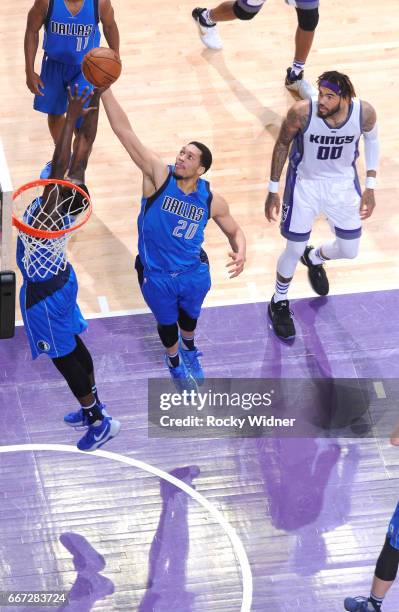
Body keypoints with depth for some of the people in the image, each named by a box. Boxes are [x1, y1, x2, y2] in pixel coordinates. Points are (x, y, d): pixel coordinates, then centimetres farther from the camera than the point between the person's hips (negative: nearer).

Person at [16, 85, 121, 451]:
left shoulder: (48, 215, -35)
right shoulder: (68, 203, -17)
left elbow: (60, 165, -49)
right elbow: (84, 150, -18)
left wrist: (72, 116, -49)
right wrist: (94, 103, -24)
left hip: (43, 293, -8)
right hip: (62, 279, 8)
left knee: (64, 357, 8)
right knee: (74, 346, 22)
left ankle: (100, 422, 20)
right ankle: (93, 408, 39)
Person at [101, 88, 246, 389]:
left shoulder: (212, 200, -15)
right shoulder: (159, 176, -24)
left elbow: (235, 231, 3)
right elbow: (124, 131, -33)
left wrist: (241, 253, -21)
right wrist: (104, 89, -42)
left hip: (194, 272, 2)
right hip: (156, 276, -2)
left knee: (190, 315, 29)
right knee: (167, 323, 20)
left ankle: (190, 349, 64)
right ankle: (175, 364, 52)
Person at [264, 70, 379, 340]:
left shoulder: (364, 113, -26)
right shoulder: (301, 112, -31)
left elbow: (371, 140, -2)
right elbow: (282, 145, -11)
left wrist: (370, 187, -1)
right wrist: (273, 190, -5)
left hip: (343, 183, 3)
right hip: (305, 183, -2)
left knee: (349, 251, 12)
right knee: (294, 249, 6)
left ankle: (314, 258, 48)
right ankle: (279, 303, 34)